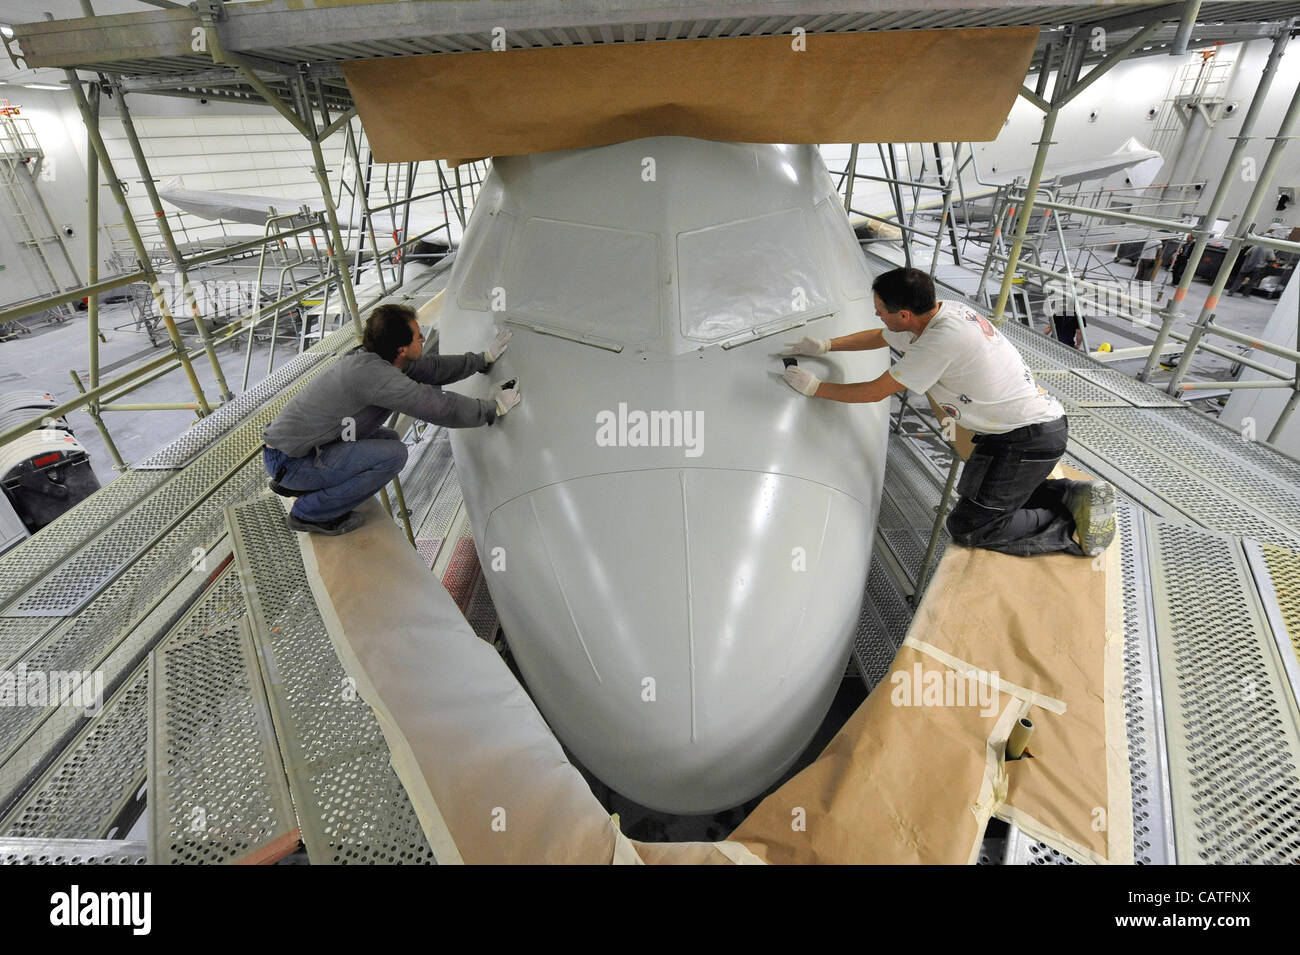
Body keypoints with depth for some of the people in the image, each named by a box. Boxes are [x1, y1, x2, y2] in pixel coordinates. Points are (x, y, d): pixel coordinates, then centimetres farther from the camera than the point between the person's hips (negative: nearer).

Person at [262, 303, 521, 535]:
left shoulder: (372, 359, 2)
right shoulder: (374, 374, -26)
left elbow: (431, 368, 13)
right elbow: (439, 407, -25)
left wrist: (484, 359, 14)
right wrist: (493, 409, -14)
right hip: (288, 461, -10)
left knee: (388, 438, 16)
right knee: (394, 454, -19)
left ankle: (293, 484, 19)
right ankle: (310, 513, -4)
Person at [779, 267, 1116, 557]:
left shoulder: (942, 340, -27)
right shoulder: (938, 313, 1)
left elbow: (876, 392, -19)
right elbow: (879, 338, 20)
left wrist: (815, 387, -9)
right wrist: (826, 345, 18)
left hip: (1029, 438, -10)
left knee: (967, 527, -6)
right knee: (973, 491, 24)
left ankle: (1071, 529, 1)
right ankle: (1073, 494, 15)